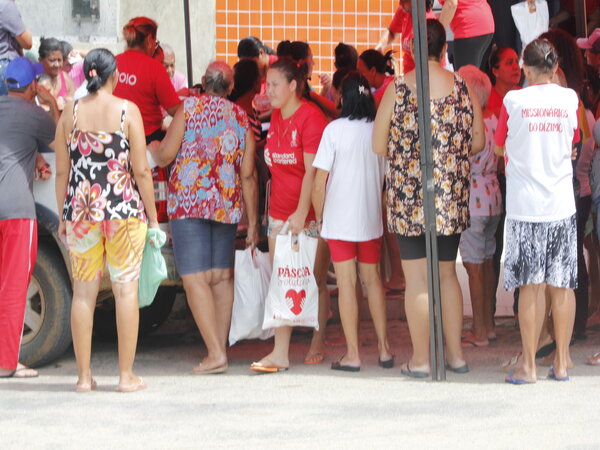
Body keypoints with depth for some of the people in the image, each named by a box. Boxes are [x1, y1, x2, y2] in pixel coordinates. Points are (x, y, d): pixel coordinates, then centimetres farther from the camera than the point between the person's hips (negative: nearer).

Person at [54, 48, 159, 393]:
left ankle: (84, 376, 9)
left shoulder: (71, 113, 2)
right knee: (126, 288, 3)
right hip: (124, 209, -2)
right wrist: (152, 216, 3)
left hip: (81, 210, 2)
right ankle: (127, 375, 3)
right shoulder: (127, 111, -5)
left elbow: (62, 171, 4)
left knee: (84, 291, 7)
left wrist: (63, 216, 14)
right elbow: (141, 170, -5)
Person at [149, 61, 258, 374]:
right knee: (222, 277, 13)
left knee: (195, 278, -7)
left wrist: (152, 149, 18)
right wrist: (252, 222, 11)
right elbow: (248, 175, 6)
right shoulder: (241, 118, 7)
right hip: (226, 206, 4)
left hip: (189, 202, -4)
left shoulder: (190, 107, -3)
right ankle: (221, 347, 13)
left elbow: (165, 155, -5)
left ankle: (215, 353, -15)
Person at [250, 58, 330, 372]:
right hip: (280, 211, 7)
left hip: (310, 213, -7)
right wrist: (272, 203, 15)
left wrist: (302, 212, -20)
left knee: (315, 282, 3)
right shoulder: (276, 116, 10)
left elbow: (312, 170, -17)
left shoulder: (310, 117, -12)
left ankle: (317, 344, 16)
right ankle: (280, 353, -3)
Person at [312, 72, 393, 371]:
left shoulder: (334, 130, -10)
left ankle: (352, 354, 1)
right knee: (373, 279, 15)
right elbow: (386, 178, 6)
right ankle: (384, 348, 15)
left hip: (339, 219, -3)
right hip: (371, 219, 3)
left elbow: (319, 182, -9)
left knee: (346, 284, 1)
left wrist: (319, 218, 3)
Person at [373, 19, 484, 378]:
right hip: (452, 198, 3)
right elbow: (478, 142, 4)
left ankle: (421, 359, 5)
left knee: (417, 278, 2)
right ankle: (456, 354, 18)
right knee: (447, 273, 15)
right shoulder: (462, 88, -3)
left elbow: (378, 146, -4)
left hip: (408, 196, -3)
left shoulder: (397, 90, -9)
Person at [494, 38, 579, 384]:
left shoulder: (513, 101, -5)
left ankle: (529, 366, 2)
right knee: (562, 285, 6)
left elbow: (499, 149, 9)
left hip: (525, 206, -2)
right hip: (562, 204, 2)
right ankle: (562, 363, 11)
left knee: (531, 286, 1)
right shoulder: (570, 99, 0)